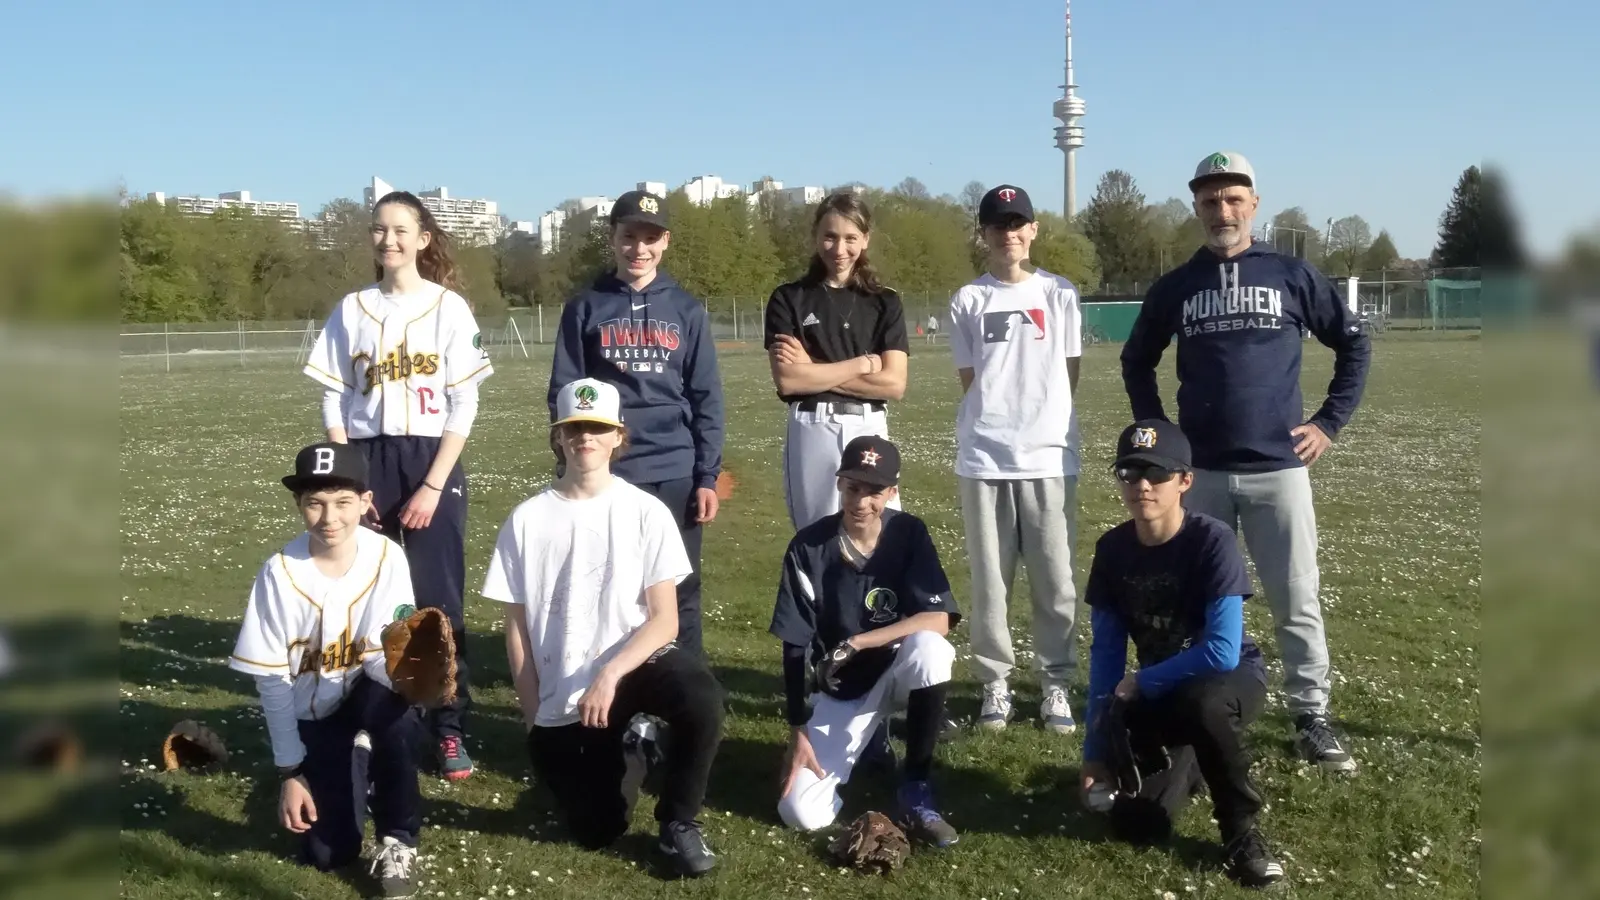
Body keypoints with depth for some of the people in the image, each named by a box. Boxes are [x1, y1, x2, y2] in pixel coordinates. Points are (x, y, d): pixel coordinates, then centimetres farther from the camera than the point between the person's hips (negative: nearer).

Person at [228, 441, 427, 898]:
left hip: (365, 690, 0)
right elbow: (272, 678, -14)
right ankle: (341, 769, 32)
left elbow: (380, 656, -21)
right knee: (327, 855, -1)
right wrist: (290, 771, -13)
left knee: (397, 714, -38)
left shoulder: (386, 558, -21)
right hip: (311, 708, 1)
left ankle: (396, 842, -13)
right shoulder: (280, 572, -21)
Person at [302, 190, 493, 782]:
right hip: (367, 462, 2)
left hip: (432, 463, -2)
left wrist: (433, 485, -11)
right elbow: (334, 402, 6)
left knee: (439, 600, -1)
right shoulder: (352, 310, 6)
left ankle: (450, 731, 6)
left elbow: (464, 406, -5)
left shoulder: (449, 307, -2)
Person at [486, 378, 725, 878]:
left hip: (637, 663, -1)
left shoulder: (647, 512, -5)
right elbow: (517, 627, 3)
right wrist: (533, 716, 0)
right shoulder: (527, 519, -1)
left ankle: (679, 823, -9)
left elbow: (664, 619, -9)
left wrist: (610, 675, -23)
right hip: (560, 695, 1)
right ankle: (618, 753, 32)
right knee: (596, 831, -2)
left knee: (701, 698, -34)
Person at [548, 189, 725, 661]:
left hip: (675, 476, 1)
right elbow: (564, 396, 3)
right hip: (604, 475, 0)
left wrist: (708, 477, 0)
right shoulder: (585, 309, 5)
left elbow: (706, 399, 6)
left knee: (679, 593, 6)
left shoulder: (686, 310, 7)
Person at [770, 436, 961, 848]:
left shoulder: (909, 534, -11)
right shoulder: (808, 548, -12)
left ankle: (915, 791, -18)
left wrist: (856, 643, -28)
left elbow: (939, 620, -21)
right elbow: (796, 647, -10)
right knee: (801, 813, -16)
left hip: (898, 673, 0)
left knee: (928, 648, -36)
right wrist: (798, 732, -13)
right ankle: (863, 745, 18)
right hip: (837, 691, 0)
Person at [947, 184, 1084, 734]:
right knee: (989, 579, 5)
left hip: (1049, 455, 0)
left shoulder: (1059, 294, 7)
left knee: (1055, 580, 3)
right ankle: (995, 683, 16)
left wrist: (1039, 420, 4)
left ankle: (1056, 684, 14)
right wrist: (998, 420, 0)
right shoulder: (968, 301, 6)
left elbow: (1069, 377, 9)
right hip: (983, 457, 0)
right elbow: (969, 380, 7)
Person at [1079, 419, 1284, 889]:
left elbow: (1222, 652, -29)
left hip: (1232, 677, -4)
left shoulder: (1213, 541, -24)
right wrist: (1095, 750, -6)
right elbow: (1105, 651, -4)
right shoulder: (1112, 549, -9)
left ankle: (1241, 829, -15)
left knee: (1202, 702, -41)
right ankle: (1187, 761, 24)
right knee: (1139, 819, -13)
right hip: (1159, 690, 4)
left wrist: (1139, 683, -17)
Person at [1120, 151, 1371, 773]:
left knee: (1296, 602, 2)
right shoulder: (1174, 287, 5)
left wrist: (1330, 421, 2)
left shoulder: (1291, 275, 2)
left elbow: (1354, 344, 9)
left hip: (1278, 468, -1)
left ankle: (1312, 719, 14)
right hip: (1200, 472, 1)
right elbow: (1136, 361, 18)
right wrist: (1157, 429, 9)